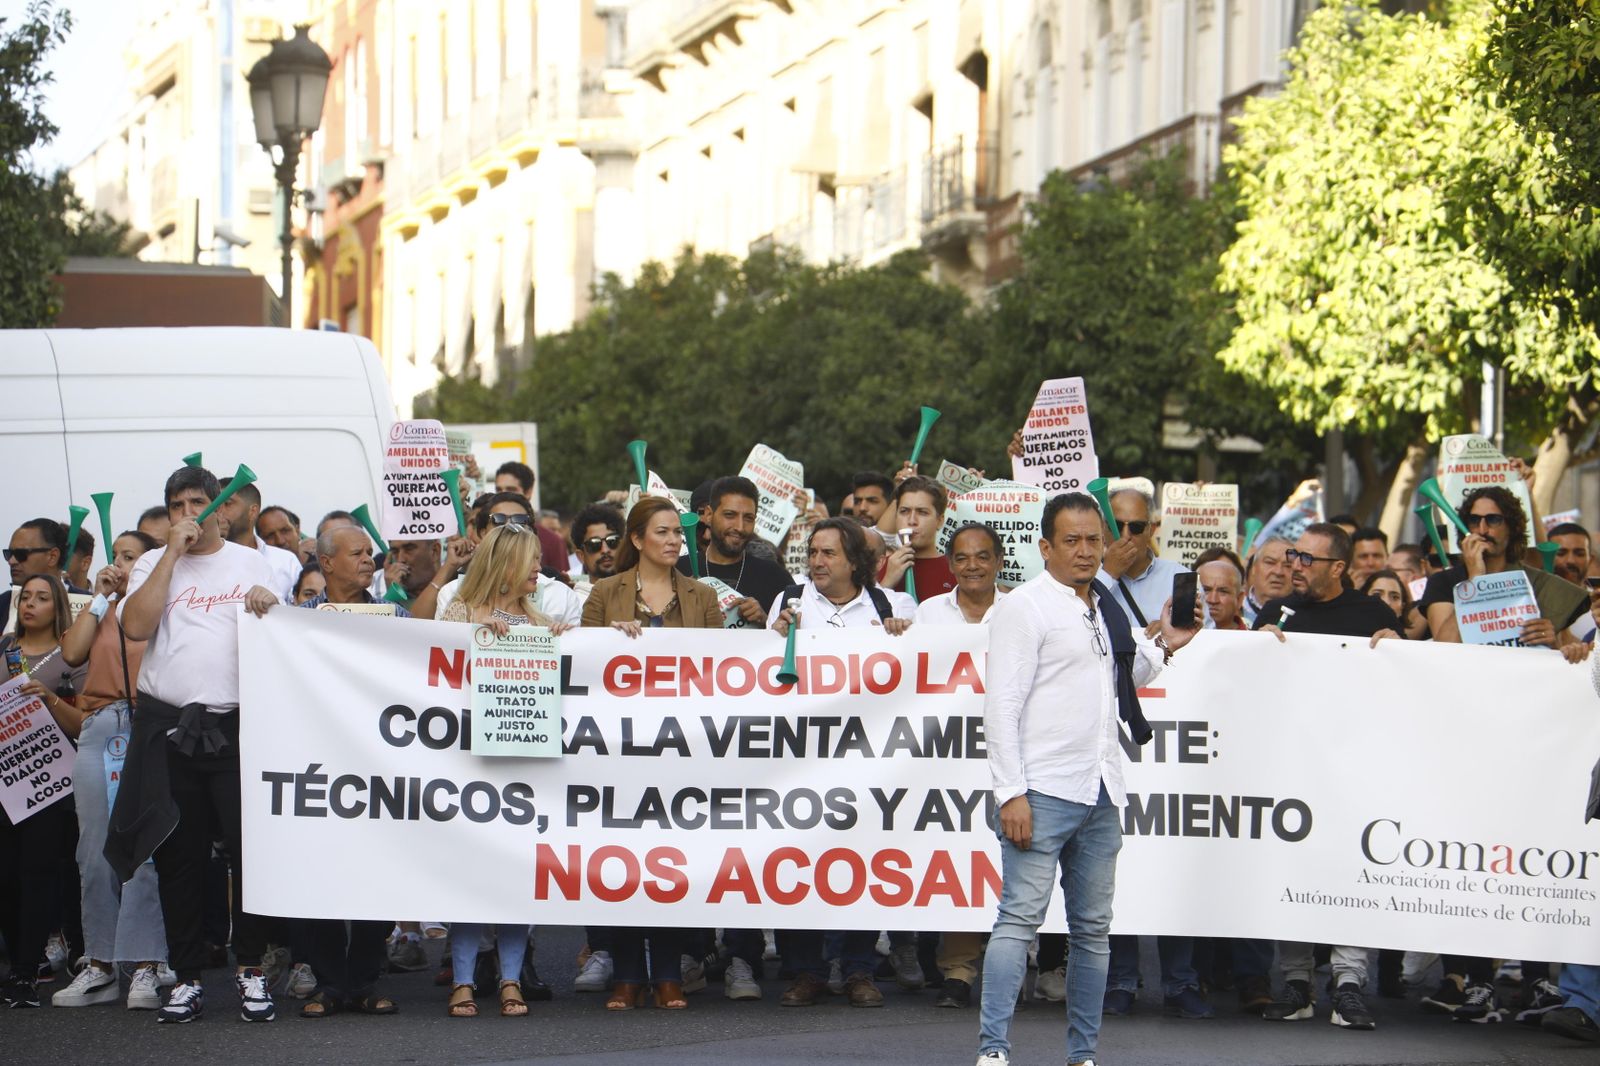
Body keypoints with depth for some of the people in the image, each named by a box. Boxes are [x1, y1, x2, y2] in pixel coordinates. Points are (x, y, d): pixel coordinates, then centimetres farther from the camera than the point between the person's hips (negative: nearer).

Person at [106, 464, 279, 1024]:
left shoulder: (250, 562, 13)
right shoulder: (153, 565, 11)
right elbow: (136, 625, -7)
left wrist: (266, 604, -11)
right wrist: (173, 552, -5)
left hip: (237, 722, -1)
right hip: (167, 724, 1)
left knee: (249, 846, -4)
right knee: (178, 856, 4)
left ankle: (251, 969, 7)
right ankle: (187, 977, 12)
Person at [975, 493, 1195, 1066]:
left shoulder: (1107, 608, 18)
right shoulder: (1024, 608, -4)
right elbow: (1003, 706, -10)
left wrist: (1161, 647, 15)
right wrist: (1011, 793, -17)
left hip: (1102, 793, 7)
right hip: (1043, 792, -7)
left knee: (1093, 928, 8)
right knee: (1021, 917, -12)